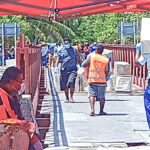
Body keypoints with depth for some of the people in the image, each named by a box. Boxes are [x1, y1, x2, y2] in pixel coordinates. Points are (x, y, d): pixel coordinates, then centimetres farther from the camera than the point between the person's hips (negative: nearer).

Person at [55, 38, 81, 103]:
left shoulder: (74, 50, 10)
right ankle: (67, 98, 18)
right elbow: (58, 59, 11)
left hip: (73, 69, -1)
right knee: (65, 85, 4)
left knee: (71, 83, -18)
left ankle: (71, 97, -7)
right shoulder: (61, 50, 9)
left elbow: (78, 59, 15)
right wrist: (56, 67, -1)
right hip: (64, 70, 1)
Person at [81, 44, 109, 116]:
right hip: (102, 80, 1)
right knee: (102, 96, 10)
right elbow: (107, 72, 2)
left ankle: (92, 109, -17)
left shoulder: (91, 57, -2)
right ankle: (101, 111, 15)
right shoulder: (106, 59, 2)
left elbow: (83, 65, 0)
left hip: (92, 80, -1)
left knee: (92, 95, 1)